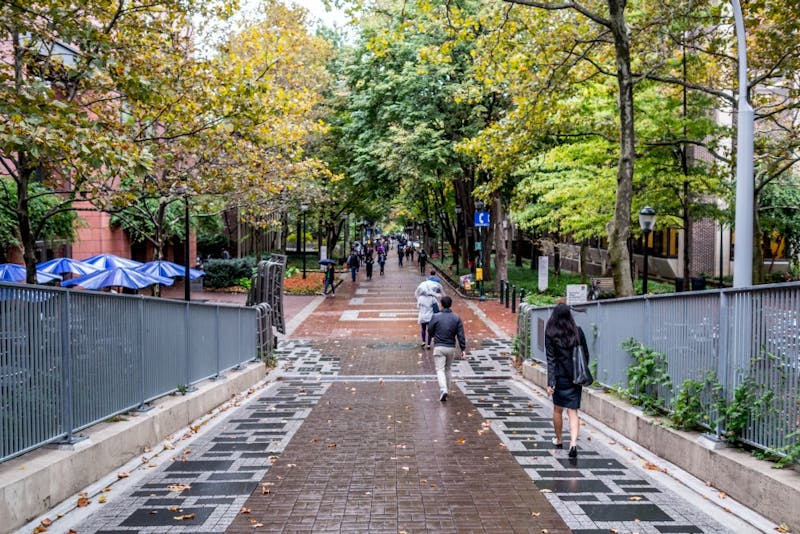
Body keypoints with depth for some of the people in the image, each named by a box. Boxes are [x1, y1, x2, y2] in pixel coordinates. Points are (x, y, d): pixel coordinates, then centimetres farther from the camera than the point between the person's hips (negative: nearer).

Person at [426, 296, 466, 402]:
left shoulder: (435, 317, -7)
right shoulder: (456, 318, -1)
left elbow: (430, 331, 2)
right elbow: (461, 335, -4)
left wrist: (431, 337, 25)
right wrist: (463, 349, -1)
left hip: (439, 347, -3)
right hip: (451, 348, 3)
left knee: (440, 370, -2)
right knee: (447, 369, 19)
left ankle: (443, 390, -20)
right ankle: (446, 389, 28)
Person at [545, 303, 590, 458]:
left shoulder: (550, 334, -10)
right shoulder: (578, 331, -2)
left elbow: (551, 359, -12)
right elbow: (586, 354, 4)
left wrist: (550, 382, -12)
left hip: (560, 376, -2)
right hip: (575, 377, 2)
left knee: (557, 409, 17)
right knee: (573, 412, 4)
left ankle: (559, 440, 32)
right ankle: (573, 442, -13)